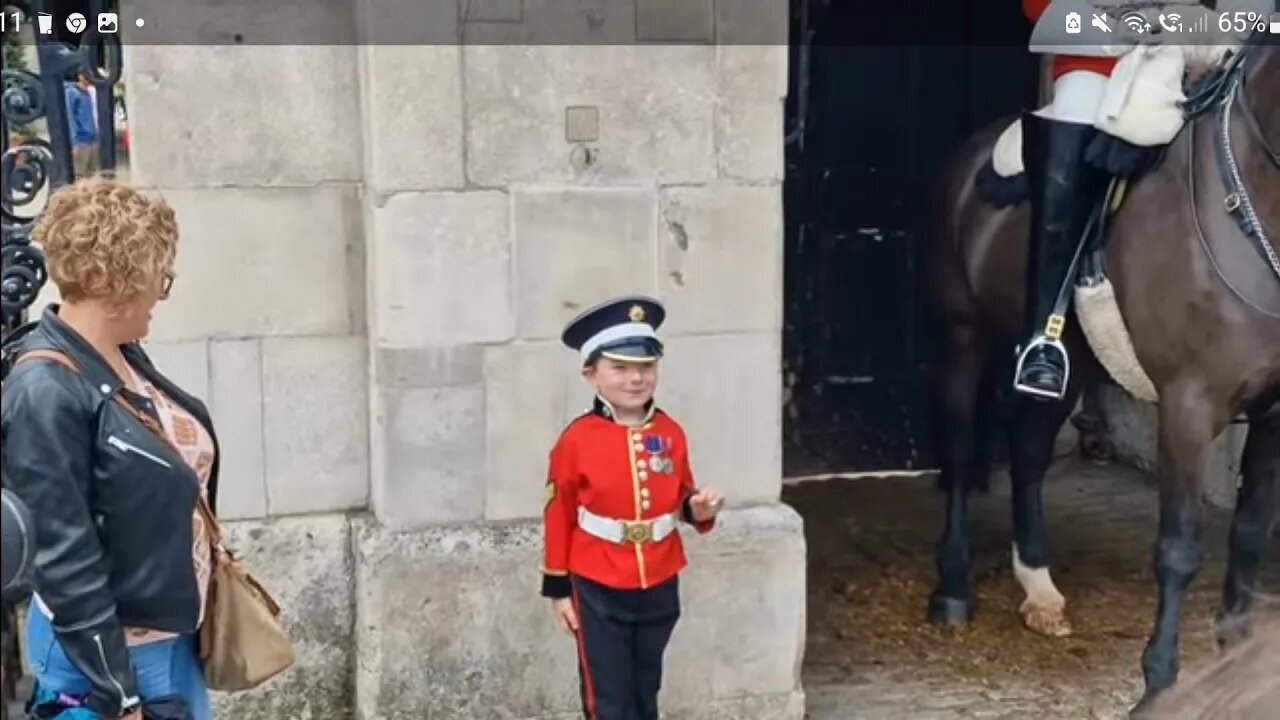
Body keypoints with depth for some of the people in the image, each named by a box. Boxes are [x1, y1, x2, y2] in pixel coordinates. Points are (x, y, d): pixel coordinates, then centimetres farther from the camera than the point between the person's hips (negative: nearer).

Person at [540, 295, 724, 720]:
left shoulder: (670, 433, -1)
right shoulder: (577, 439, -13)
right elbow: (559, 517, -7)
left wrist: (699, 509, -11)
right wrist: (558, 588, -4)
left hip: (658, 587, 4)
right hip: (600, 591, -4)